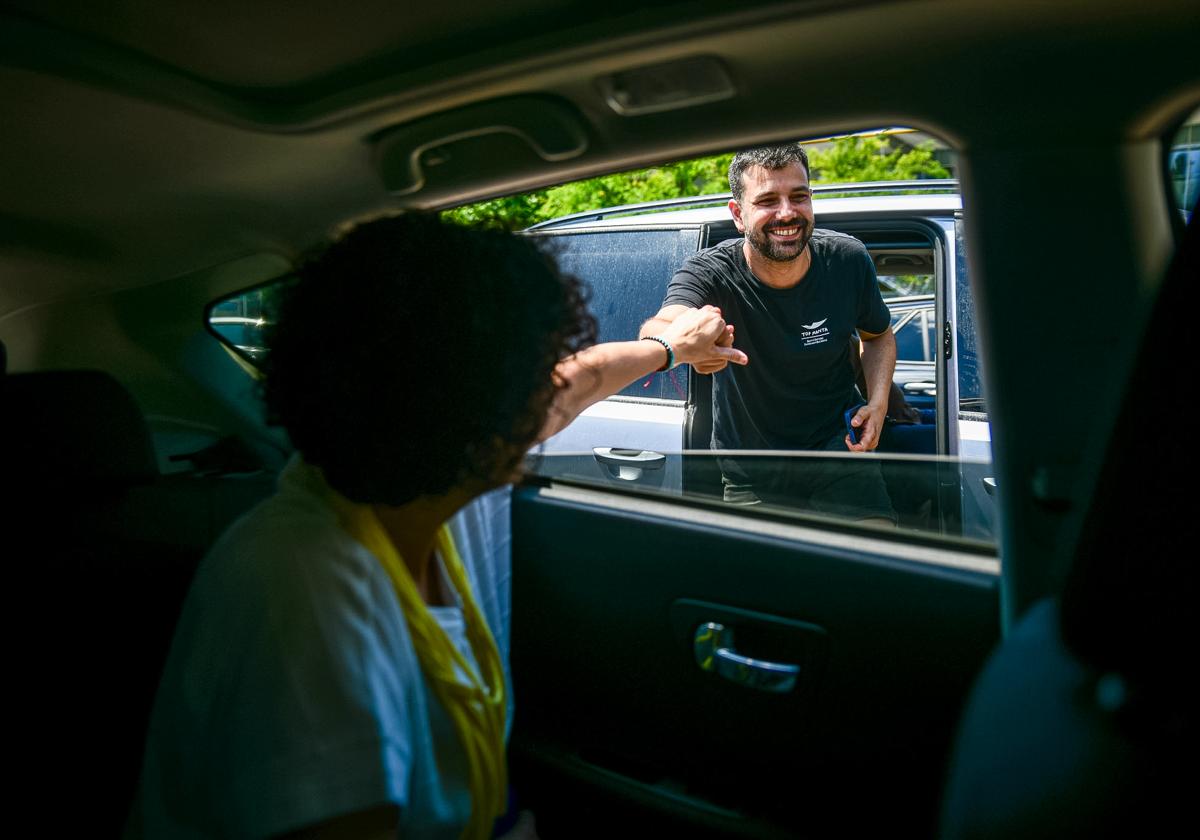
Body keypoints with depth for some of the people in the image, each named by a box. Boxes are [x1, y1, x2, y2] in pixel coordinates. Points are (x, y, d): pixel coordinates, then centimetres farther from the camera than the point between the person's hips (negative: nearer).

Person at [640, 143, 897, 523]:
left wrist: (878, 403, -8)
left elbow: (879, 335, 10)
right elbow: (659, 328, -42)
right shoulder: (710, 272, -20)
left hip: (837, 448, 1)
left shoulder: (847, 260, -9)